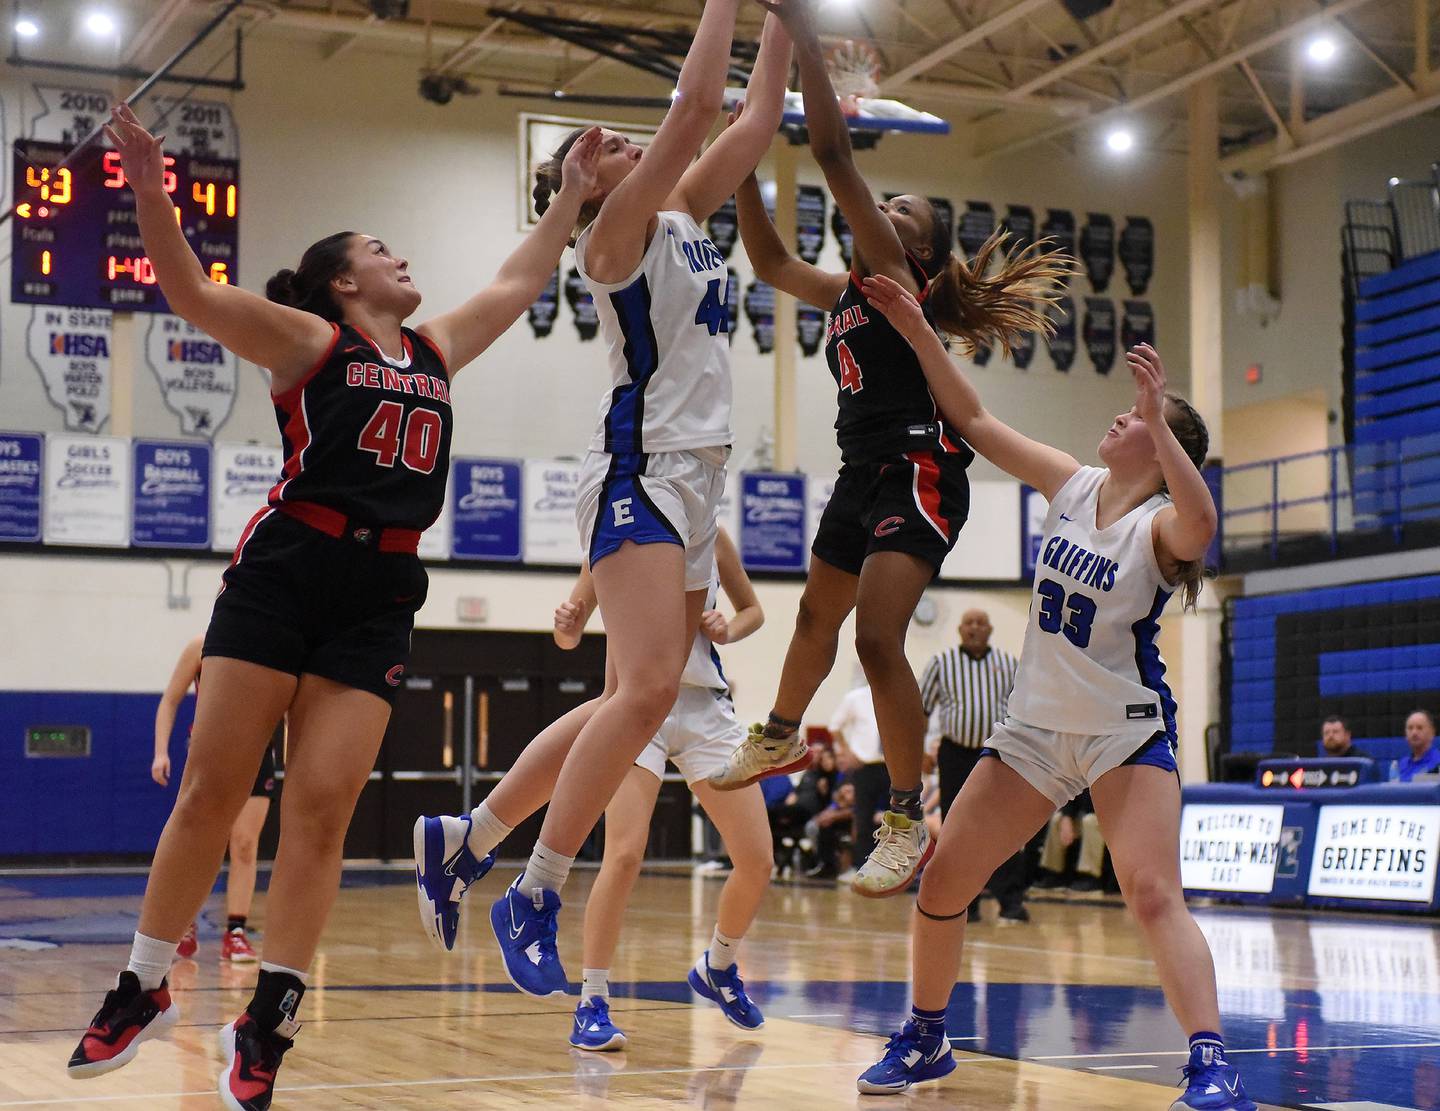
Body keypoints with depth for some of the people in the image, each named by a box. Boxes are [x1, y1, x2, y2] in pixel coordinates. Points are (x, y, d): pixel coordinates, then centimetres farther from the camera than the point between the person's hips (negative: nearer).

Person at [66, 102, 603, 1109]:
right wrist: (150, 192, -20)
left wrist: (574, 191, 33)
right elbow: (191, 293, -8)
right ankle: (145, 989, 10)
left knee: (322, 808, -4)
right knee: (212, 791, -3)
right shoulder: (308, 338, 5)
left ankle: (266, 1023, 1)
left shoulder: (436, 350, 20)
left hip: (379, 599, 4)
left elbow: (522, 282, 32)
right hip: (283, 572, -4)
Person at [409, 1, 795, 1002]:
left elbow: (758, 119, 18)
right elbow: (697, 105, -11)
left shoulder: (684, 217, 20)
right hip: (642, 466, -9)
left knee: (629, 704, 8)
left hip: (697, 480, 9)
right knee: (646, 689, -22)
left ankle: (464, 840, 16)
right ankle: (535, 897, -15)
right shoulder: (616, 231, -3)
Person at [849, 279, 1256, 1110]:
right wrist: (917, 330, -1)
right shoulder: (1075, 487, 2)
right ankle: (926, 1039, 24)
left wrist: (1159, 421, -46)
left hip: (1128, 732, -6)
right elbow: (974, 421, 5)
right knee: (941, 886, 5)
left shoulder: (1160, 526, -15)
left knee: (1155, 895, -23)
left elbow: (1200, 525, -41)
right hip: (1035, 729, 6)